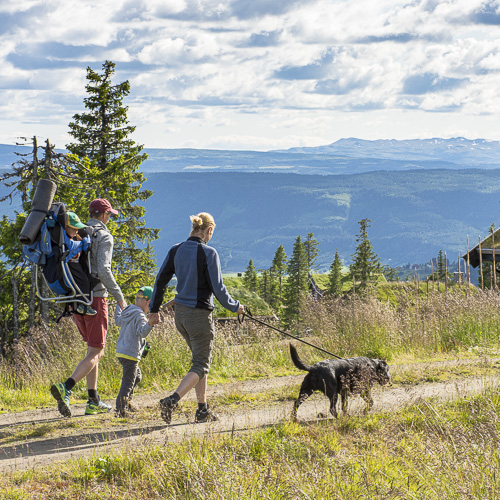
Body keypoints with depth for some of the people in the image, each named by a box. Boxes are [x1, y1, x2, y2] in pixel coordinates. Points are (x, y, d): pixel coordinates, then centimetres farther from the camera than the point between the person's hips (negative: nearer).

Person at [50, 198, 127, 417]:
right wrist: (119, 297, -13)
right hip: (95, 298, -8)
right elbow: (104, 270, -22)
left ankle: (94, 402, 15)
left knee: (95, 350, 18)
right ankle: (66, 388, -26)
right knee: (94, 354, -5)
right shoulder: (104, 237, -9)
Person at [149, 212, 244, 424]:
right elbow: (218, 288, -13)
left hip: (180, 312, 7)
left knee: (200, 359, 20)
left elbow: (161, 281, 6)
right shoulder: (208, 253, -14)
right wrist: (235, 307, 3)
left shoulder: (175, 251, 3)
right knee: (201, 365, 0)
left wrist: (154, 309, 17)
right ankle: (172, 400, -20)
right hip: (200, 315, -7)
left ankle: (203, 410, 21)